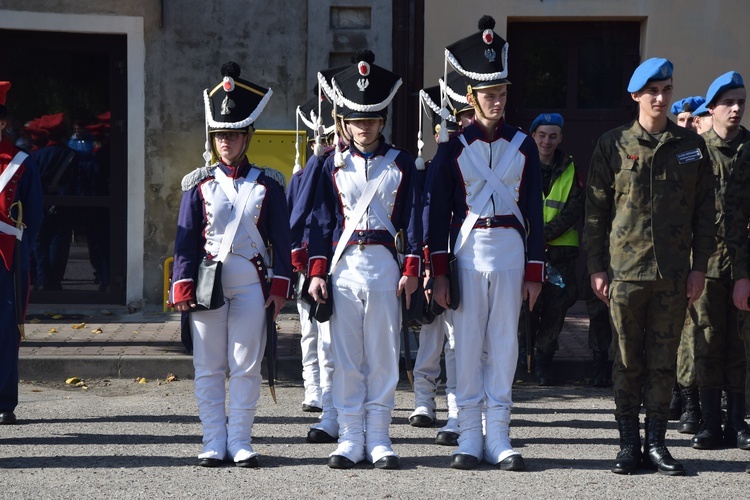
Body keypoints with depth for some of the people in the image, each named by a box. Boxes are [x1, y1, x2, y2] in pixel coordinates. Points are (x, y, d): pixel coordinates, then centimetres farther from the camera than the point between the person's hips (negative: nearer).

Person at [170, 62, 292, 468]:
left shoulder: (267, 184, 6)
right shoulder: (199, 184, 6)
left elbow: (280, 238, 6)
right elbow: (185, 238, 5)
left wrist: (280, 286, -2)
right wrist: (183, 286, -2)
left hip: (251, 282, 0)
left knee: (246, 366, 0)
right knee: (208, 368, 2)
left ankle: (240, 443, 6)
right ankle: (214, 444, 7)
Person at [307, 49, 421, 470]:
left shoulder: (401, 164, 6)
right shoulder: (334, 166, 9)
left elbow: (412, 219, 4)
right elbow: (322, 220, 8)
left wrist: (411, 270, -4)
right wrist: (318, 272, 1)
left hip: (385, 266, -1)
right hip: (343, 266, 1)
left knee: (383, 356, 1)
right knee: (346, 357, 2)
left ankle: (379, 440, 7)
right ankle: (350, 440, 7)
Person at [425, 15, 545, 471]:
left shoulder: (523, 146, 7)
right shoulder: (454, 147, 2)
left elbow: (534, 211, 8)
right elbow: (437, 211, 1)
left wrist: (535, 271, 3)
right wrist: (439, 273, -5)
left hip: (511, 252, 1)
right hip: (467, 251, -1)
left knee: (504, 344, 2)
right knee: (468, 344, 2)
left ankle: (499, 437, 6)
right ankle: (470, 437, 7)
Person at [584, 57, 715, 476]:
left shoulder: (691, 146, 8)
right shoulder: (613, 145, 3)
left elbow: (704, 211, 9)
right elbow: (596, 209, 5)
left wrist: (699, 266, 2)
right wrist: (597, 266, 0)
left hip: (674, 271, 1)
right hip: (625, 269, -1)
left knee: (664, 360, 4)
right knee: (628, 359, 3)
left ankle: (657, 442, 11)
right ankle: (629, 443, 10)